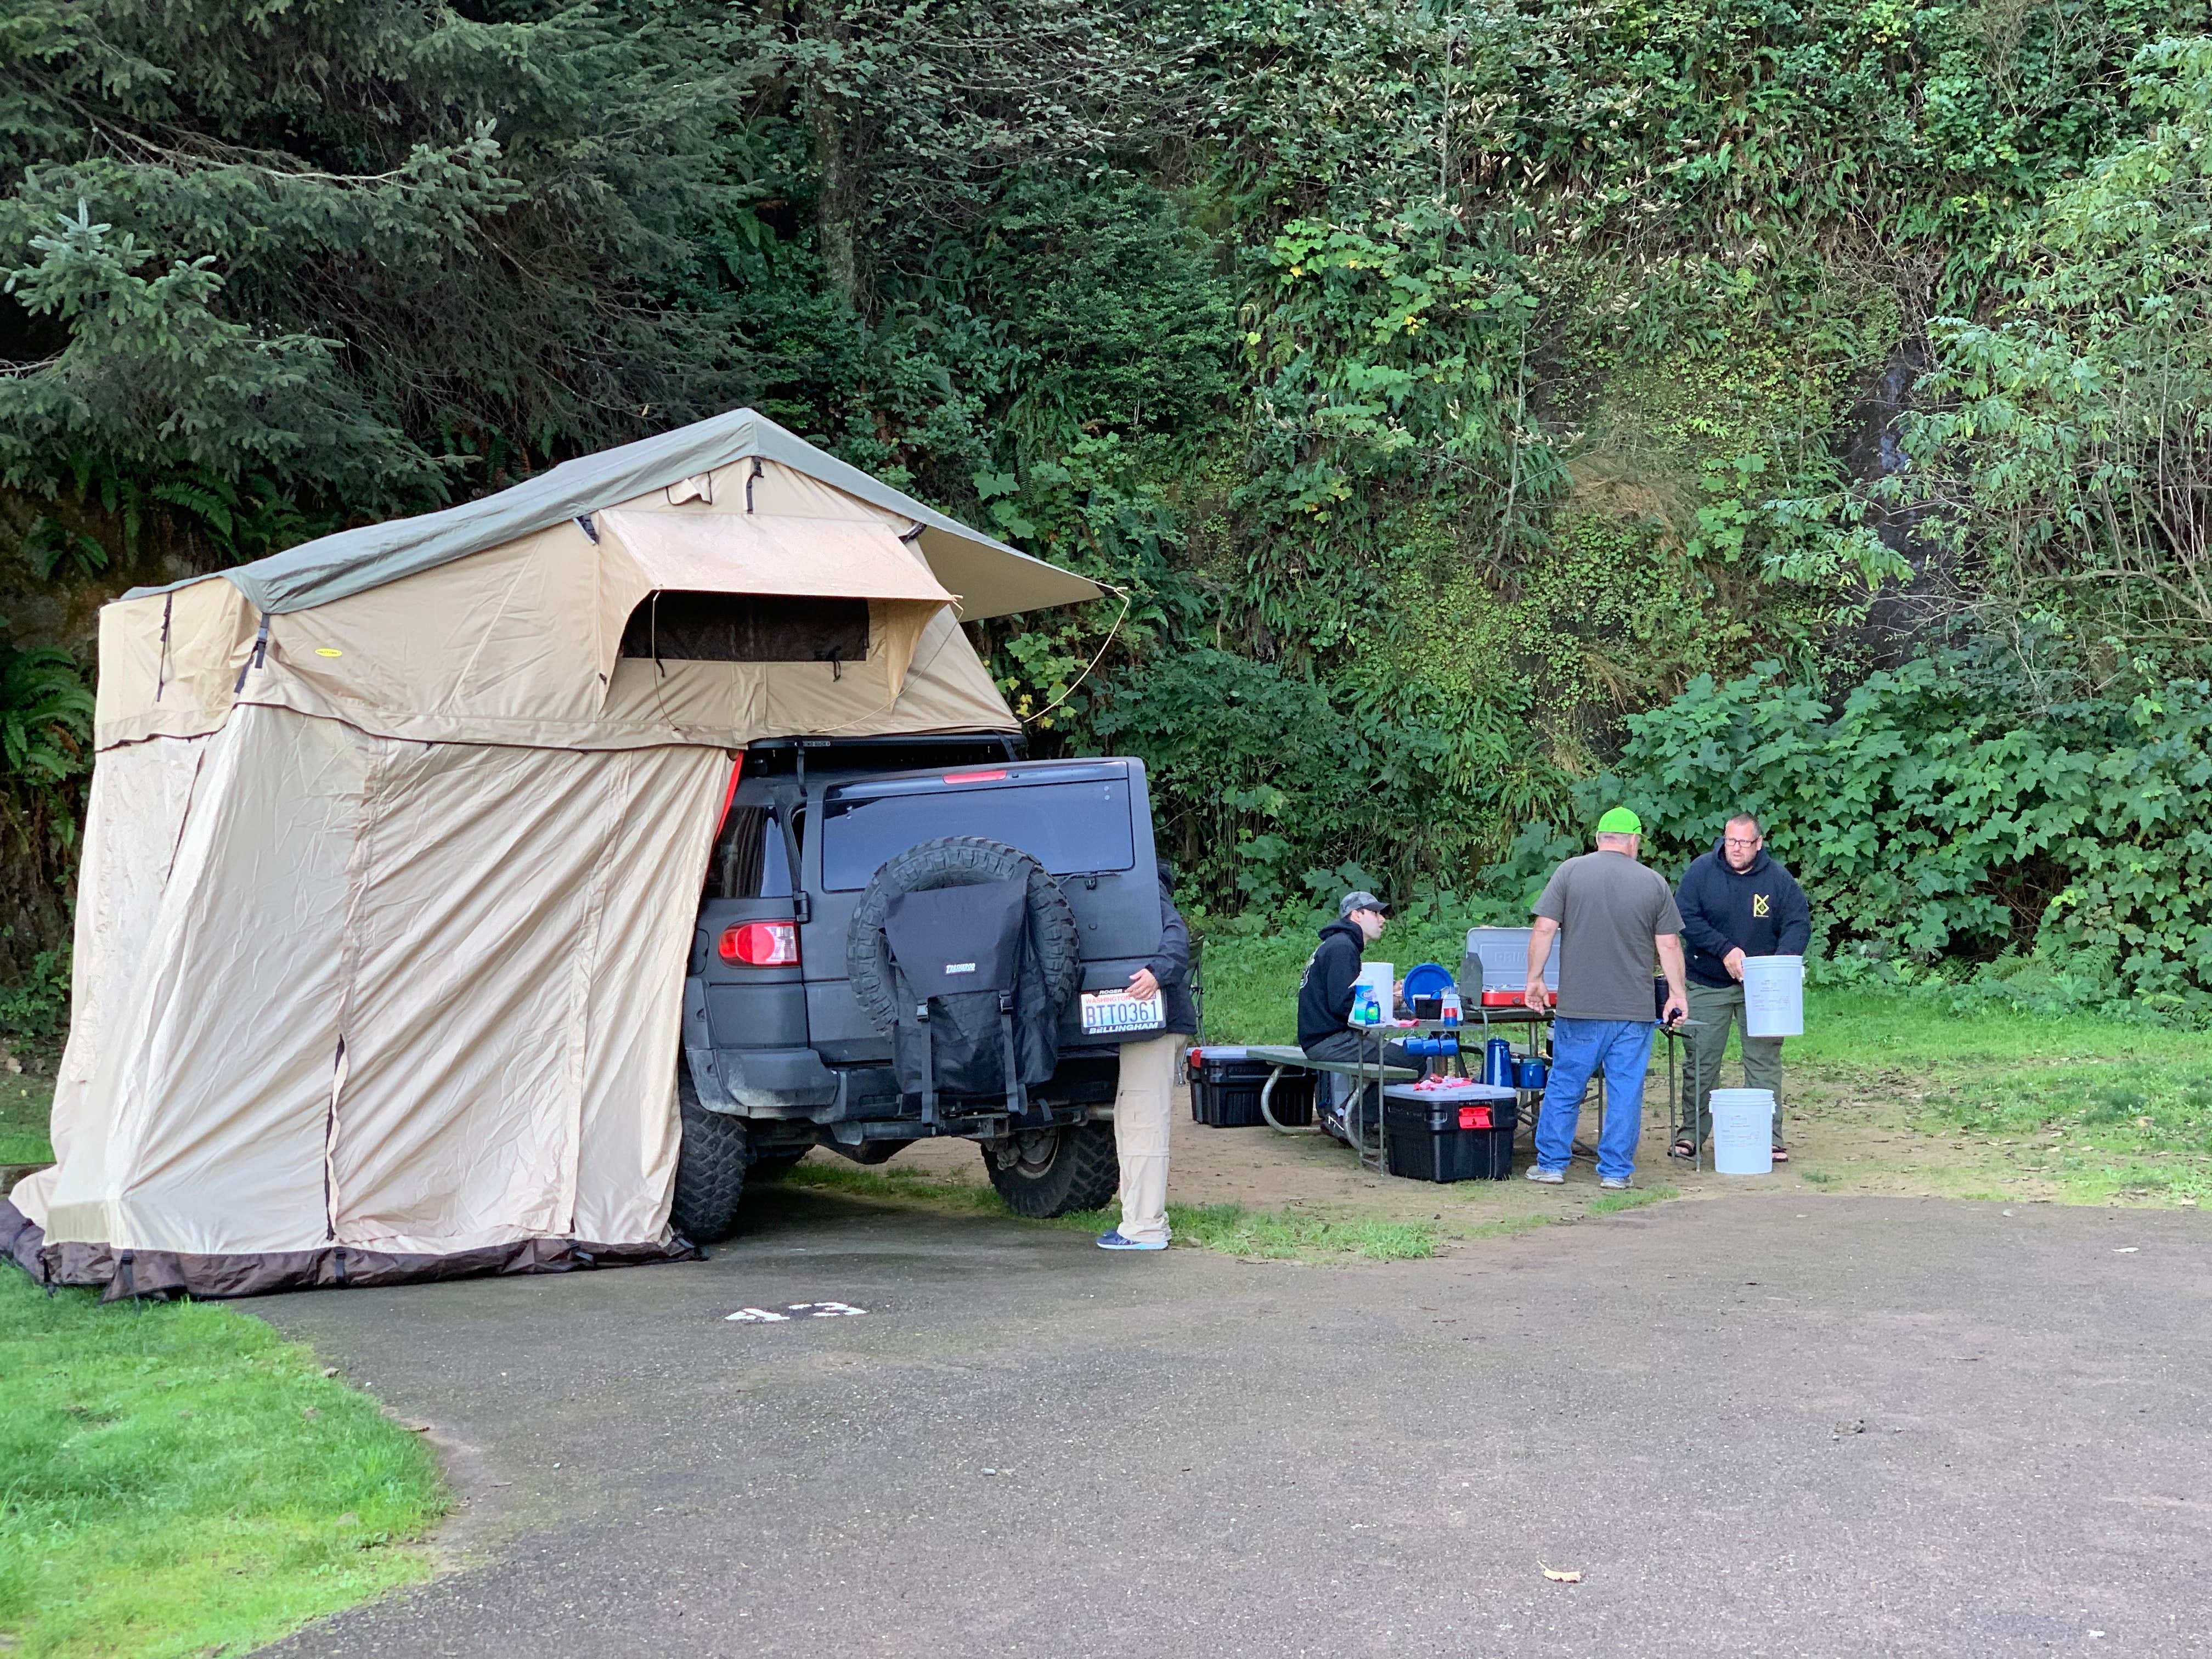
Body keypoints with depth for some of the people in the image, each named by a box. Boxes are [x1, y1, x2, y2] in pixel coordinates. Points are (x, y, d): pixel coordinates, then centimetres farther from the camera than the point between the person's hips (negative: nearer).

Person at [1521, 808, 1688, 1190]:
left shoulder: (1570, 872, 0)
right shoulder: (1654, 883, 3)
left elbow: (1544, 930, -3)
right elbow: (1669, 946, 4)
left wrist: (1535, 979, 6)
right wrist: (1677, 994, 13)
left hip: (1579, 1006, 0)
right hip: (1634, 1012, 0)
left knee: (1565, 1086, 9)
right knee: (1626, 1092, 6)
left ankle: (1551, 1163, 15)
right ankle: (1616, 1171, 8)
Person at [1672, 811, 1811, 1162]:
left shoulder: (1778, 879, -5)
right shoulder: (1701, 870, -6)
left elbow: (1799, 922, -3)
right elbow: (1686, 917, -10)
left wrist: (1782, 959, -22)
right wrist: (1725, 950, -19)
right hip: (1708, 985, 0)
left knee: (1764, 1061, 2)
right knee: (1701, 1061, 4)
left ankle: (1769, 1137, 7)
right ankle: (1691, 1135, 13)